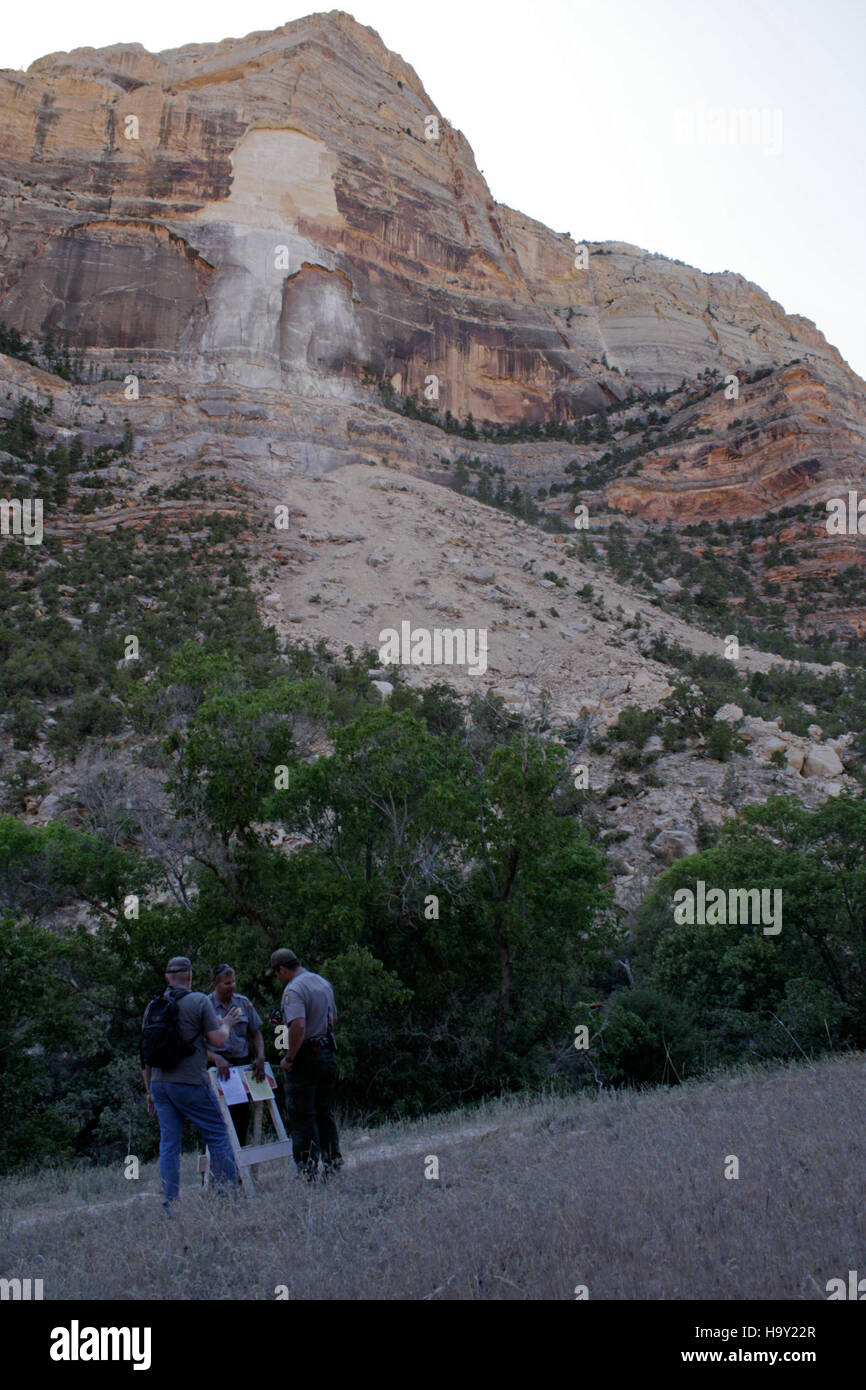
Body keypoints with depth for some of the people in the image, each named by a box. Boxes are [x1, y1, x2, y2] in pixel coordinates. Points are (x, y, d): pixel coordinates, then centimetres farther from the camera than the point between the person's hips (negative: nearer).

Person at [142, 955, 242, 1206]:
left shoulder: (152, 1006, 10)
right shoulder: (199, 1001, -5)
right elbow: (218, 1041, -7)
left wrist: (150, 1091, 19)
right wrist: (227, 1024, 14)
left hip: (160, 1083, 5)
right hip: (190, 1083, -5)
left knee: (168, 1143, 7)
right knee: (218, 1136, 4)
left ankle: (170, 1201, 6)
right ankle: (230, 1190, 3)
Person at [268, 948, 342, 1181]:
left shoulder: (293, 990, -16)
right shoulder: (323, 983, 12)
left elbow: (298, 1026, -28)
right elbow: (333, 1019, 21)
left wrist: (289, 1059, -19)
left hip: (305, 1057, -8)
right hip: (328, 1054, 8)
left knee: (301, 1116, 0)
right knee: (325, 1112, 17)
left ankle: (308, 1171, 1)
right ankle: (332, 1162, 19)